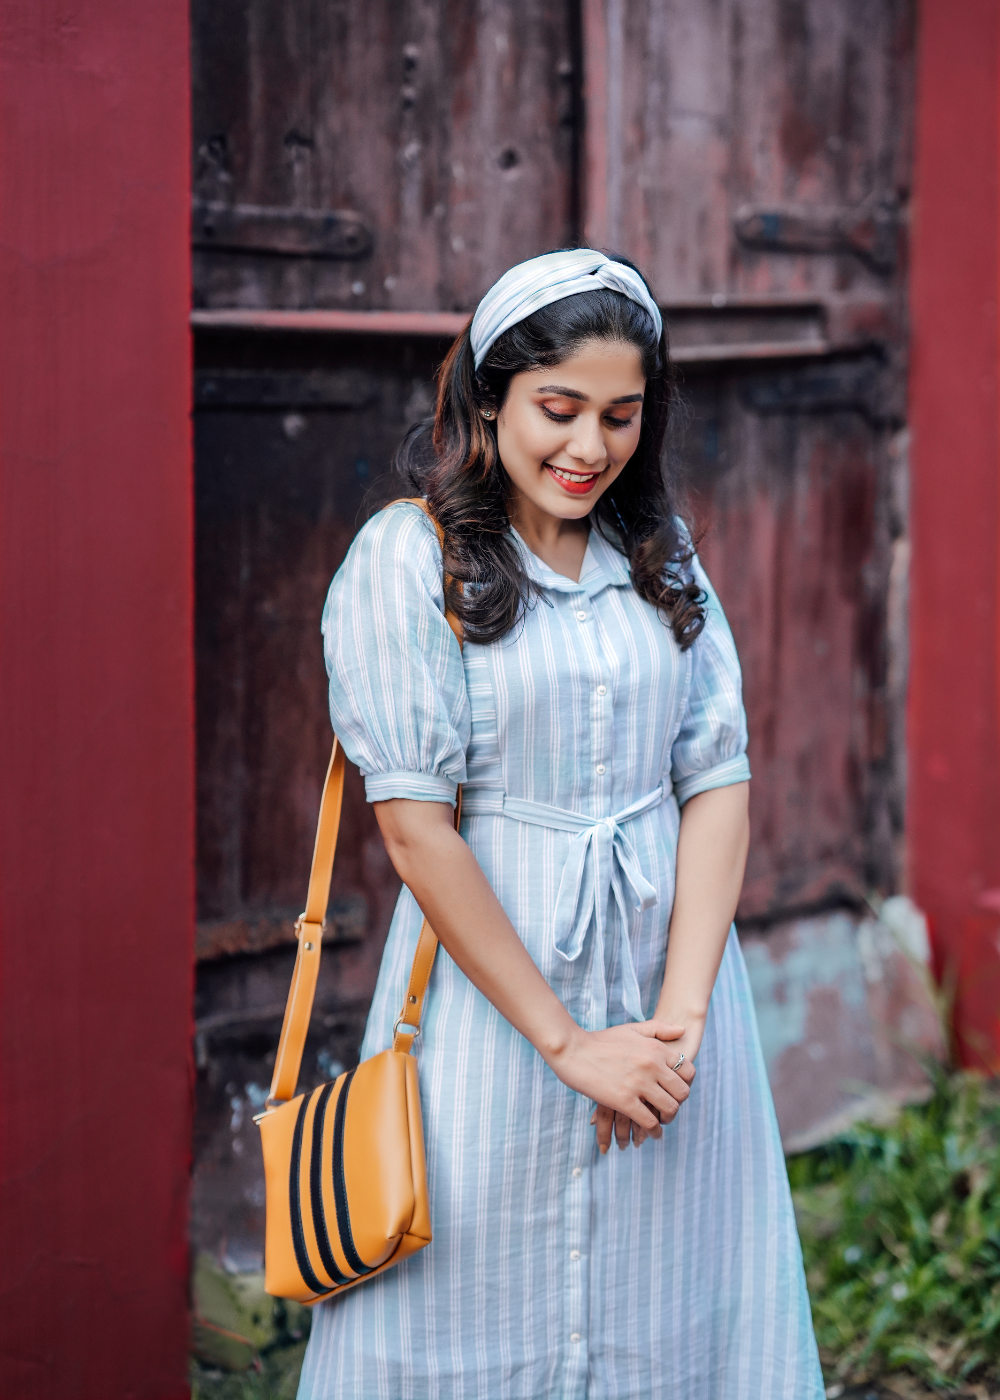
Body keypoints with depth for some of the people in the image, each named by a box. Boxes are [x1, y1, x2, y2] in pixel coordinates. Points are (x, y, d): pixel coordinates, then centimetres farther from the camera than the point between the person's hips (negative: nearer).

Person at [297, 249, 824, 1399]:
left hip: (667, 955, 4)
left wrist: (679, 1018, -11)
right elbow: (415, 827, -13)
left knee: (669, 1304, 12)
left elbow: (718, 781, 2)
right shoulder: (406, 559, -8)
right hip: (489, 978, -4)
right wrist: (567, 1042, -14)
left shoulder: (664, 558, 8)